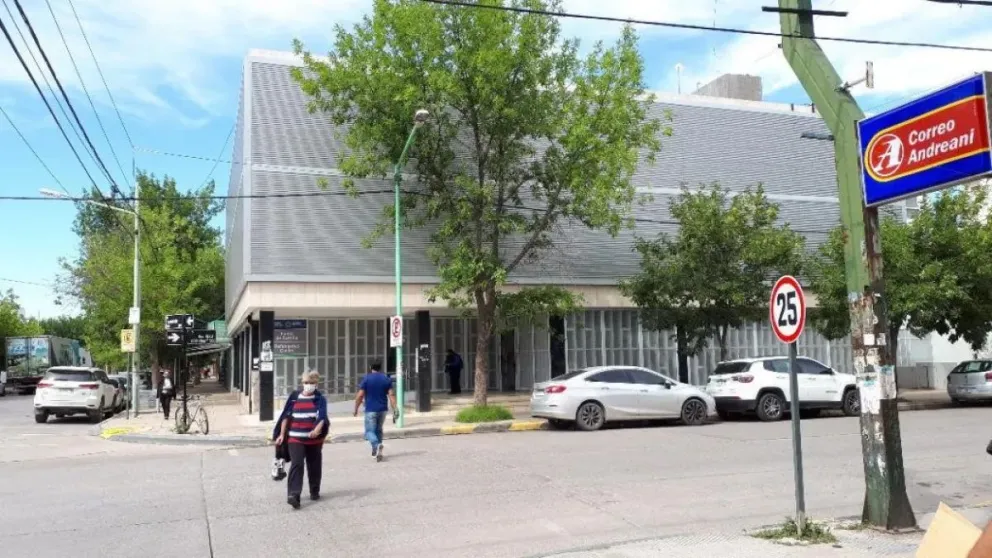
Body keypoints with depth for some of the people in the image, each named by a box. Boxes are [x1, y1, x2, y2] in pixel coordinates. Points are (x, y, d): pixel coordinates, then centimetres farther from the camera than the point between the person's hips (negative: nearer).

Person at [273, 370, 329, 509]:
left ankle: (315, 491, 29)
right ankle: (293, 495, -18)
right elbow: (286, 416, 9)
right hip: (295, 438, 0)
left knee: (314, 466, 11)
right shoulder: (294, 397, 5)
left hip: (314, 439, 0)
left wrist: (318, 429, -35)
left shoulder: (320, 399, -1)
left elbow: (322, 416, -17)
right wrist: (282, 434, 6)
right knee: (296, 465, -12)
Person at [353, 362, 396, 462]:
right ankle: (376, 451, 21)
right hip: (383, 409, 4)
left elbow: (360, 396, -7)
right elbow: (391, 395, -4)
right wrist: (395, 409, -4)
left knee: (369, 431, -2)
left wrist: (356, 409, 3)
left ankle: (376, 445, -31)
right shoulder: (387, 379, 4)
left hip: (370, 410, -4)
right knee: (378, 429, 19)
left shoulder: (366, 379, -5)